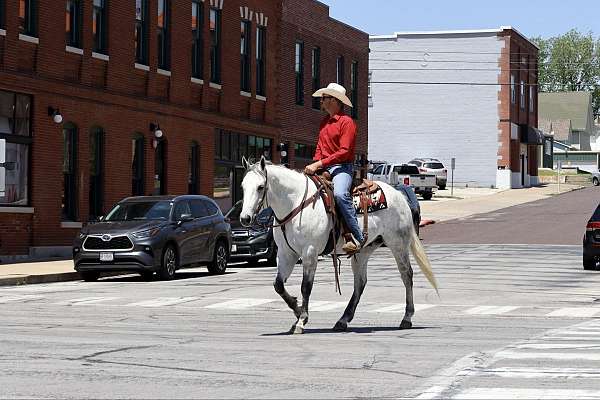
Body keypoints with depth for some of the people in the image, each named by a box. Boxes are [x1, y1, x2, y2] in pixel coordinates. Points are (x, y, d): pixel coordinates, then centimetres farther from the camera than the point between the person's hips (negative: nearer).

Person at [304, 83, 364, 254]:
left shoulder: (346, 122, -7)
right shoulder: (325, 122, 21)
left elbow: (344, 152, -16)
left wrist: (319, 164, -21)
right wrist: (315, 165, 4)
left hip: (341, 167, -9)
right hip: (323, 168, 9)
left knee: (340, 194, -35)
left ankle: (356, 237, -34)